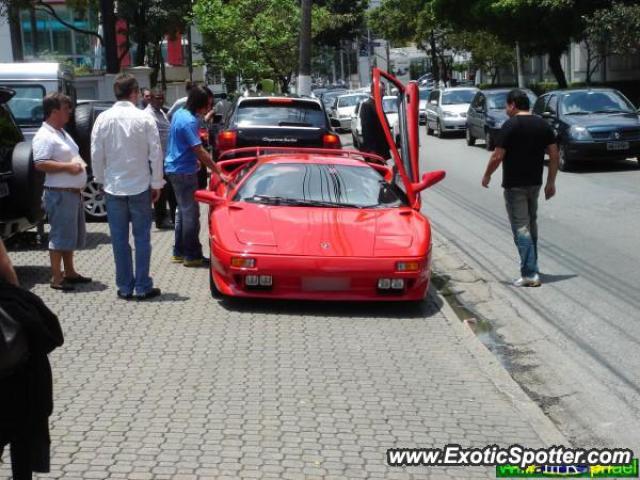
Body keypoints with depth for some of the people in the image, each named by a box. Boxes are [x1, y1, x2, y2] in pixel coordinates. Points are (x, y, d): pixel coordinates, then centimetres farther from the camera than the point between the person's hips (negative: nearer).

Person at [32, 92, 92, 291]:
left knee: (72, 235, 16)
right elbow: (40, 164, -24)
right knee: (60, 235, -6)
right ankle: (56, 278, 0)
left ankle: (69, 272, 27)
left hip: (74, 192, 10)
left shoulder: (62, 132, 17)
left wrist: (80, 164, 11)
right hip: (60, 194, -10)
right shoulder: (44, 136, -14)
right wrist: (67, 166, -23)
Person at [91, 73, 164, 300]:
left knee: (119, 239, 8)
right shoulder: (144, 118, -9)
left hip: (113, 187, 2)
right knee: (142, 237, 7)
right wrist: (156, 184, 2)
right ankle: (142, 287, 9)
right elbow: (156, 153, -7)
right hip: (140, 186, -2)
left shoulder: (103, 118, -3)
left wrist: (101, 179, 14)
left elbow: (96, 154, 0)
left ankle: (125, 287, 14)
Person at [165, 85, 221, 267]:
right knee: (191, 213, -3)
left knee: (183, 211, 17)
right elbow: (200, 151, -24)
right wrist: (218, 171, -21)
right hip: (184, 172, -10)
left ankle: (179, 252, 23)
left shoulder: (179, 113, 8)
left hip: (175, 169, 10)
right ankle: (192, 255, 3)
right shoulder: (189, 122, -22)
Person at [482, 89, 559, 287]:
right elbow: (554, 155, 5)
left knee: (521, 228, -5)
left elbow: (498, 156, -15)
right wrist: (551, 182, 10)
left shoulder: (510, 126, -13)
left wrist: (487, 175, 1)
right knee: (531, 224, 21)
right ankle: (531, 265, 32)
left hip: (514, 185, -7)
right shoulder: (543, 125, 6)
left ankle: (530, 274, -10)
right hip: (535, 182, 7)